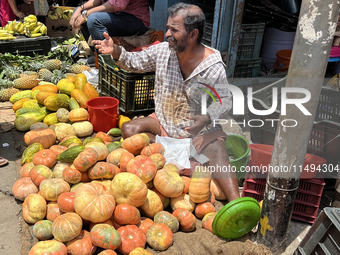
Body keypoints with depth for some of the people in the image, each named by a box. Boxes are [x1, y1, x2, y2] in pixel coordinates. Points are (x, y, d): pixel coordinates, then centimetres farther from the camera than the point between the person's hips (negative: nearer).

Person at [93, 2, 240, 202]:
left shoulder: (214, 67, -18)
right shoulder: (162, 51, -6)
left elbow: (225, 101, -9)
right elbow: (135, 62, 10)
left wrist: (207, 118, -30)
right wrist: (116, 52, -10)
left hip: (201, 128, -4)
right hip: (164, 122, 5)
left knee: (216, 152, -33)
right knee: (129, 129, -18)